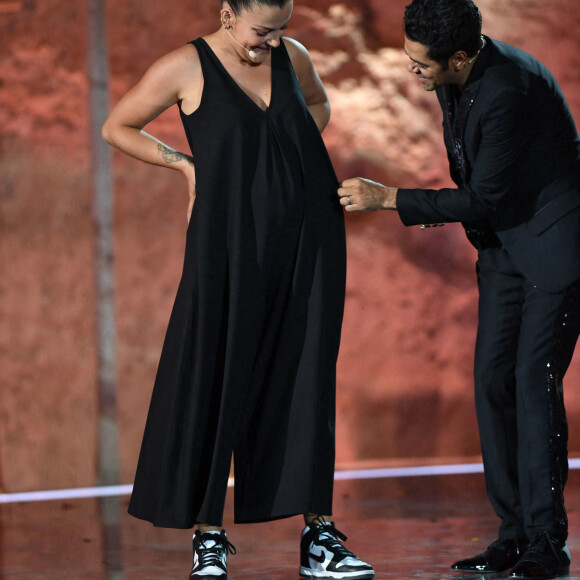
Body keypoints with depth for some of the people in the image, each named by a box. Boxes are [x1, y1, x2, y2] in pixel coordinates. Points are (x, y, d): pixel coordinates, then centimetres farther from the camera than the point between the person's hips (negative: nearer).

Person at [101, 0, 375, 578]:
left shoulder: (291, 56, 6)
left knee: (306, 380, 5)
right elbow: (117, 127, 5)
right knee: (216, 380, 0)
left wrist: (287, 160, 12)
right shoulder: (186, 67, -5)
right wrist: (187, 163, -1)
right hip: (233, 245, -4)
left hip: (308, 241, 4)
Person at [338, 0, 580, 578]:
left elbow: (484, 198, -22)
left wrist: (388, 199, -18)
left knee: (534, 383, -12)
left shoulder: (508, 88, -27)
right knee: (493, 380, 4)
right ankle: (514, 534, 9)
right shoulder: (454, 81, 2)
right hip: (503, 244, 9)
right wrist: (441, 208, 5)